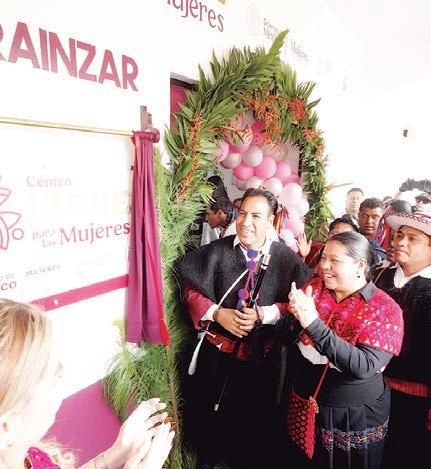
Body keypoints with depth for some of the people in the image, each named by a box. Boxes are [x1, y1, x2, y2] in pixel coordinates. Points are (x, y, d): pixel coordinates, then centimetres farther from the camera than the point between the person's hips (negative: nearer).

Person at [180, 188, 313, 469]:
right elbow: (192, 290, -3)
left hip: (261, 357, 0)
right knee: (210, 416, 21)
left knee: (256, 421, 20)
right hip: (218, 352, 1)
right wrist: (217, 313, -18)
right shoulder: (217, 251, -8)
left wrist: (264, 314, -21)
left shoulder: (285, 258, -8)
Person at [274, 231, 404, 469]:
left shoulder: (386, 310, -16)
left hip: (355, 421, -3)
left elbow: (363, 368, -28)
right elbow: (281, 336, -8)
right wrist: (295, 316, -29)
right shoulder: (313, 289, -7)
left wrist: (314, 324, -37)